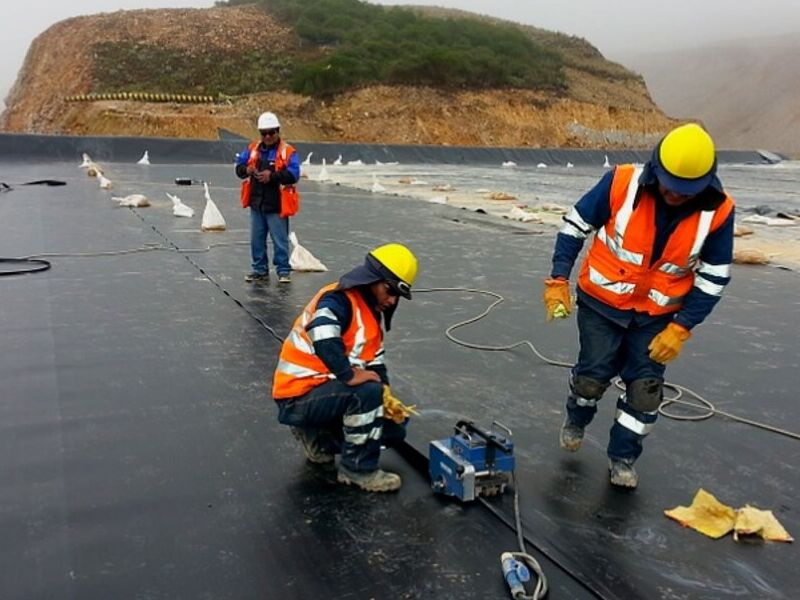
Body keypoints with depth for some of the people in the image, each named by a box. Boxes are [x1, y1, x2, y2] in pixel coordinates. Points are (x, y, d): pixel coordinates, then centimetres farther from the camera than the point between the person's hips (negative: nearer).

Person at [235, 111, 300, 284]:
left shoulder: (287, 151, -6)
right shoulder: (253, 148, 9)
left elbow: (293, 175, -16)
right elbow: (239, 167, 9)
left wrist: (272, 175, -26)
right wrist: (247, 170, -14)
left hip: (276, 205, -5)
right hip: (256, 203, 5)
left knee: (280, 240, 0)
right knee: (256, 239, 13)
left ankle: (284, 271, 10)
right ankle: (260, 270, 24)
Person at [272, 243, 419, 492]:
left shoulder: (372, 315, 11)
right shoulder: (338, 300, -19)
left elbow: (375, 363, 11)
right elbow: (321, 334, -40)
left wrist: (386, 398, -5)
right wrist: (349, 375, -36)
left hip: (327, 392, 10)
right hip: (299, 396, -10)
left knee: (393, 427, 9)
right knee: (368, 393, -32)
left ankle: (318, 438, 16)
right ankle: (358, 469, -14)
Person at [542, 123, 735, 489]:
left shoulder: (718, 211, -16)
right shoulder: (622, 183, -21)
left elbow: (714, 277, -5)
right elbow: (575, 225, -7)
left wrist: (681, 328, -9)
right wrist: (558, 280, -11)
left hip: (657, 315, 2)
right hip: (602, 302, -1)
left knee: (646, 388, 2)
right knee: (592, 375, 5)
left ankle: (623, 458, 24)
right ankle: (576, 420, 39)